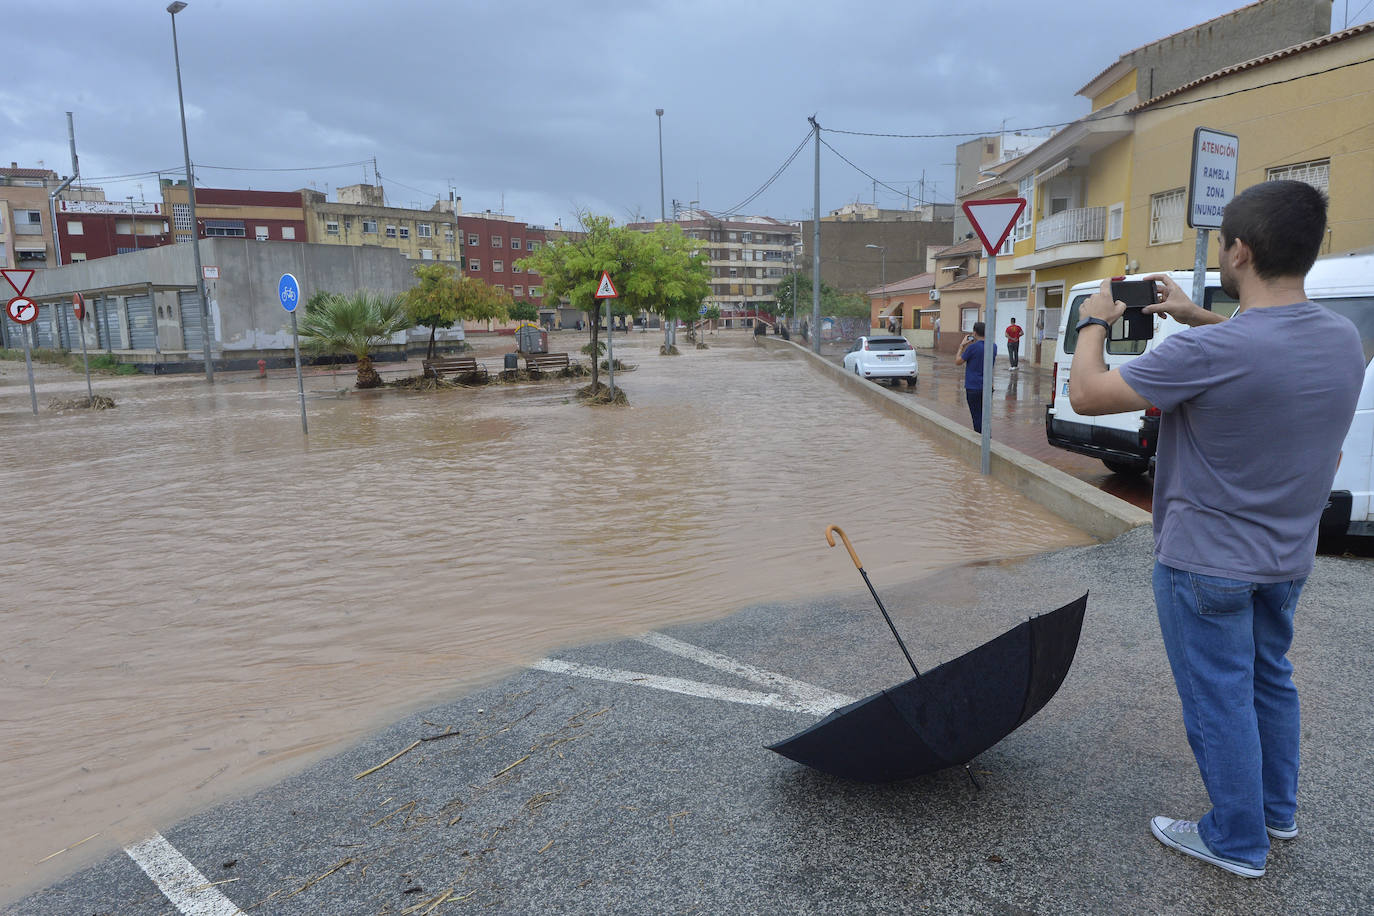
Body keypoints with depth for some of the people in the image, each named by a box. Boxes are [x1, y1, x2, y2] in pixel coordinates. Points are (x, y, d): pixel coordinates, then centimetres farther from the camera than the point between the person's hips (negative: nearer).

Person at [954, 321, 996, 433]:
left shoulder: (973, 347, -17)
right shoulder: (993, 346, 3)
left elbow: (957, 362, -6)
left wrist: (962, 346, 2)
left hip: (973, 387, -6)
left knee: (977, 417, 1)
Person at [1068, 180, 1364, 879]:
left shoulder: (1208, 352, -29)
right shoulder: (1344, 341, -4)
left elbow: (1087, 395, -21)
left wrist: (1094, 324, -4)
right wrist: (1193, 316, 17)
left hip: (1206, 563, -8)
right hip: (1289, 557, 8)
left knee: (1219, 702, 9)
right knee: (1270, 678, 26)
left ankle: (1237, 842, 27)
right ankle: (1277, 809, 45)